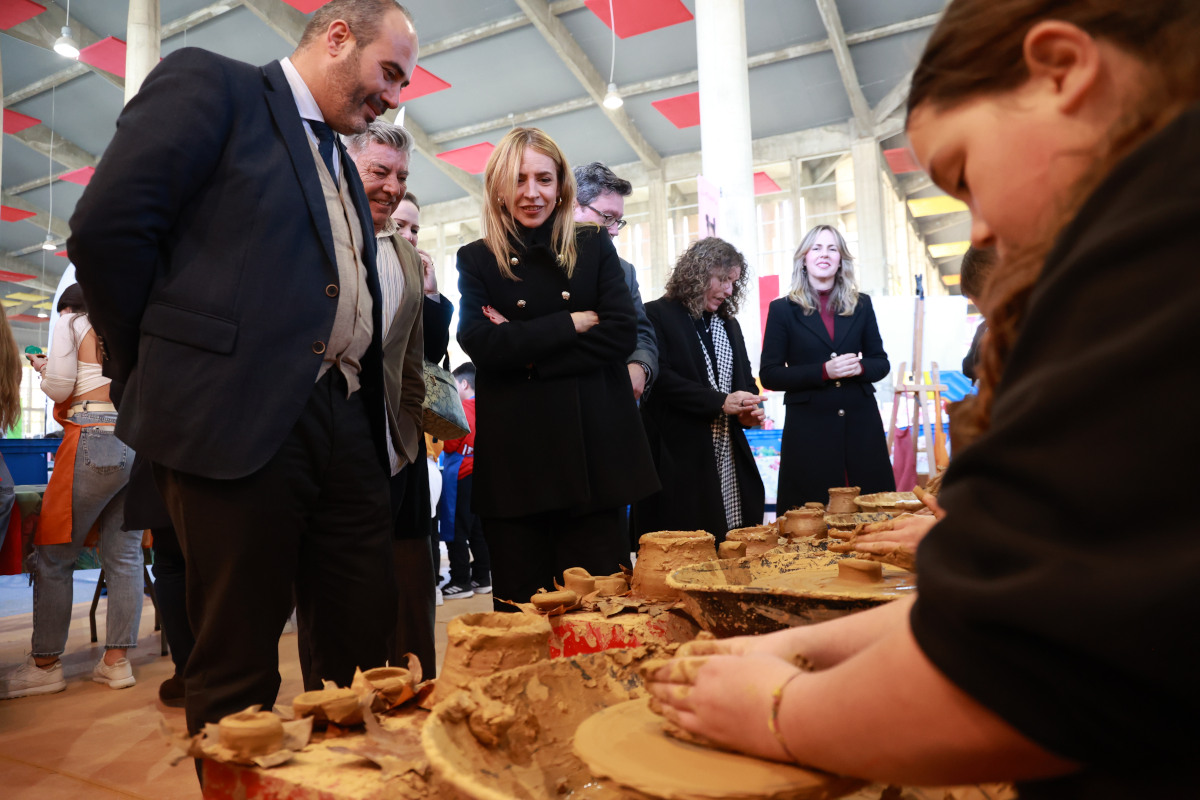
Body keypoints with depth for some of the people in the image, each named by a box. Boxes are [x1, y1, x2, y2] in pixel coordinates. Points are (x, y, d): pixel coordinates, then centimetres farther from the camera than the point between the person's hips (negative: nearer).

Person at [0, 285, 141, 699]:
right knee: (125, 556, 4)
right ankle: (116, 660, 7)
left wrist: (44, 368, 21)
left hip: (95, 441, -6)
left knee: (54, 555, 3)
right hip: (142, 443, 6)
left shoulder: (70, 325, 9)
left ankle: (45, 665, 7)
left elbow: (59, 388, 0)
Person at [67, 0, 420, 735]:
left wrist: (373, 424, 7)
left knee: (368, 647, 10)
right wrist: (162, 376, -3)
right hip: (238, 418, -7)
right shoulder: (208, 83, 2)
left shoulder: (342, 168, 23)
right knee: (239, 666, 4)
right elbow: (105, 228, -9)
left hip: (344, 426, 7)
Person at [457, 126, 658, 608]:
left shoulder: (594, 248, 10)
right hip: (514, 456, 0)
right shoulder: (477, 260, 9)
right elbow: (480, 344, -8)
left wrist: (527, 349, -8)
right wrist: (572, 323, -7)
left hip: (594, 448, 1)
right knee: (522, 609, 7)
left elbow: (622, 334, -3)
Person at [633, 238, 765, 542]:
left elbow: (745, 379, 22)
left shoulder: (728, 323, 19)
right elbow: (660, 377, -14)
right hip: (680, 457, -6)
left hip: (729, 457, 6)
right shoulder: (657, 315, -4)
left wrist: (748, 410, -1)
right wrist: (720, 402, -18)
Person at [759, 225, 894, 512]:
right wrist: (824, 371, -15)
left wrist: (859, 367, -10)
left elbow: (881, 363, 14)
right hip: (809, 429, -3)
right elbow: (769, 375, -3)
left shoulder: (861, 305, 11)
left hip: (860, 424, 3)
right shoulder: (783, 309, 2)